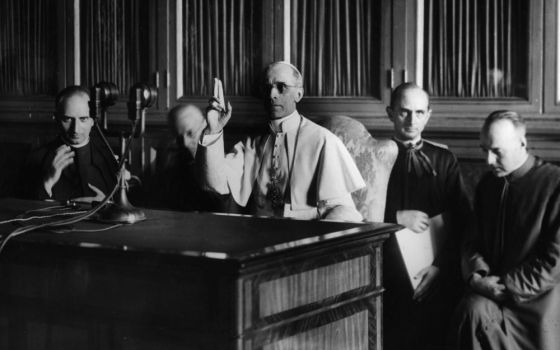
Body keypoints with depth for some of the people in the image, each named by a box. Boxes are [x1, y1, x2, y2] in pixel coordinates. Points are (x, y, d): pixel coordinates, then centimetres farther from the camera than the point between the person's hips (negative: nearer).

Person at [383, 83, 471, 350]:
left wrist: (440, 265, -7)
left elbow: (462, 219, 5)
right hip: (387, 275, -1)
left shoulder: (443, 159, 10)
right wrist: (397, 217, -11)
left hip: (438, 278, 1)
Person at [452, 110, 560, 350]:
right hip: (491, 291, 5)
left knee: (474, 315, -26)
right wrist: (476, 274, -5)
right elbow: (473, 240, 15)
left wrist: (507, 287, -15)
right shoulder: (487, 184, 10)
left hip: (536, 299, -5)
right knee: (474, 310, -25)